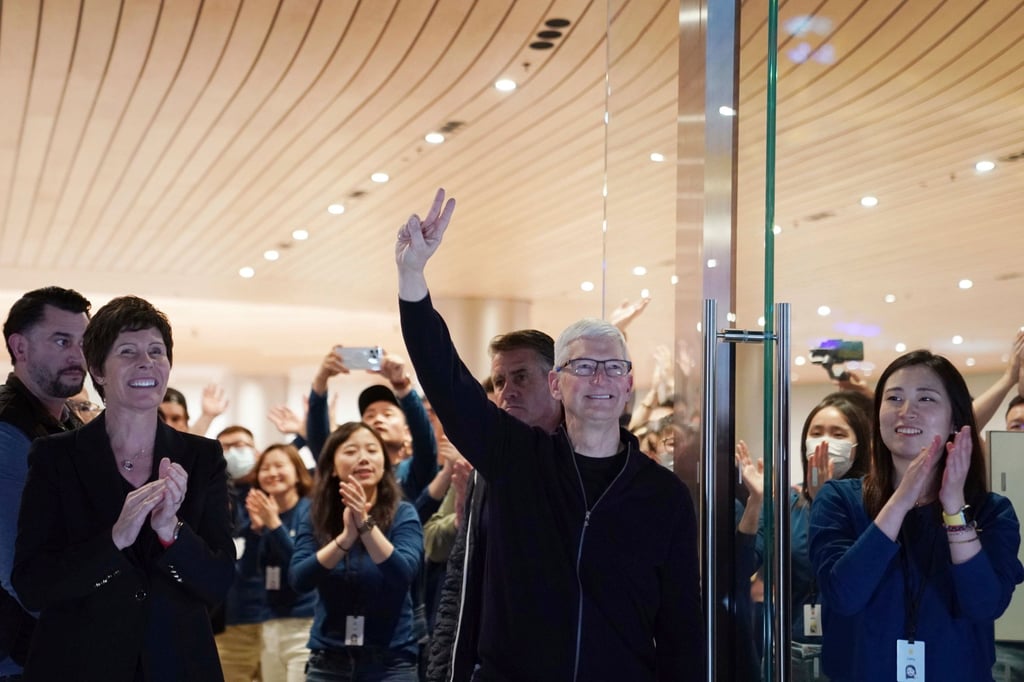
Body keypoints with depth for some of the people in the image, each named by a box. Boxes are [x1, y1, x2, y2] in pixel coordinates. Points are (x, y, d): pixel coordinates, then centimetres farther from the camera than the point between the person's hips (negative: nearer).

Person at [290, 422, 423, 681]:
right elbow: (298, 580, -12)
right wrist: (346, 537, -25)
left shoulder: (402, 514, -4)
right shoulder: (315, 519, 2)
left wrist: (365, 524, -30)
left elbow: (403, 575, -19)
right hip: (328, 660, 2)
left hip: (391, 661, -2)